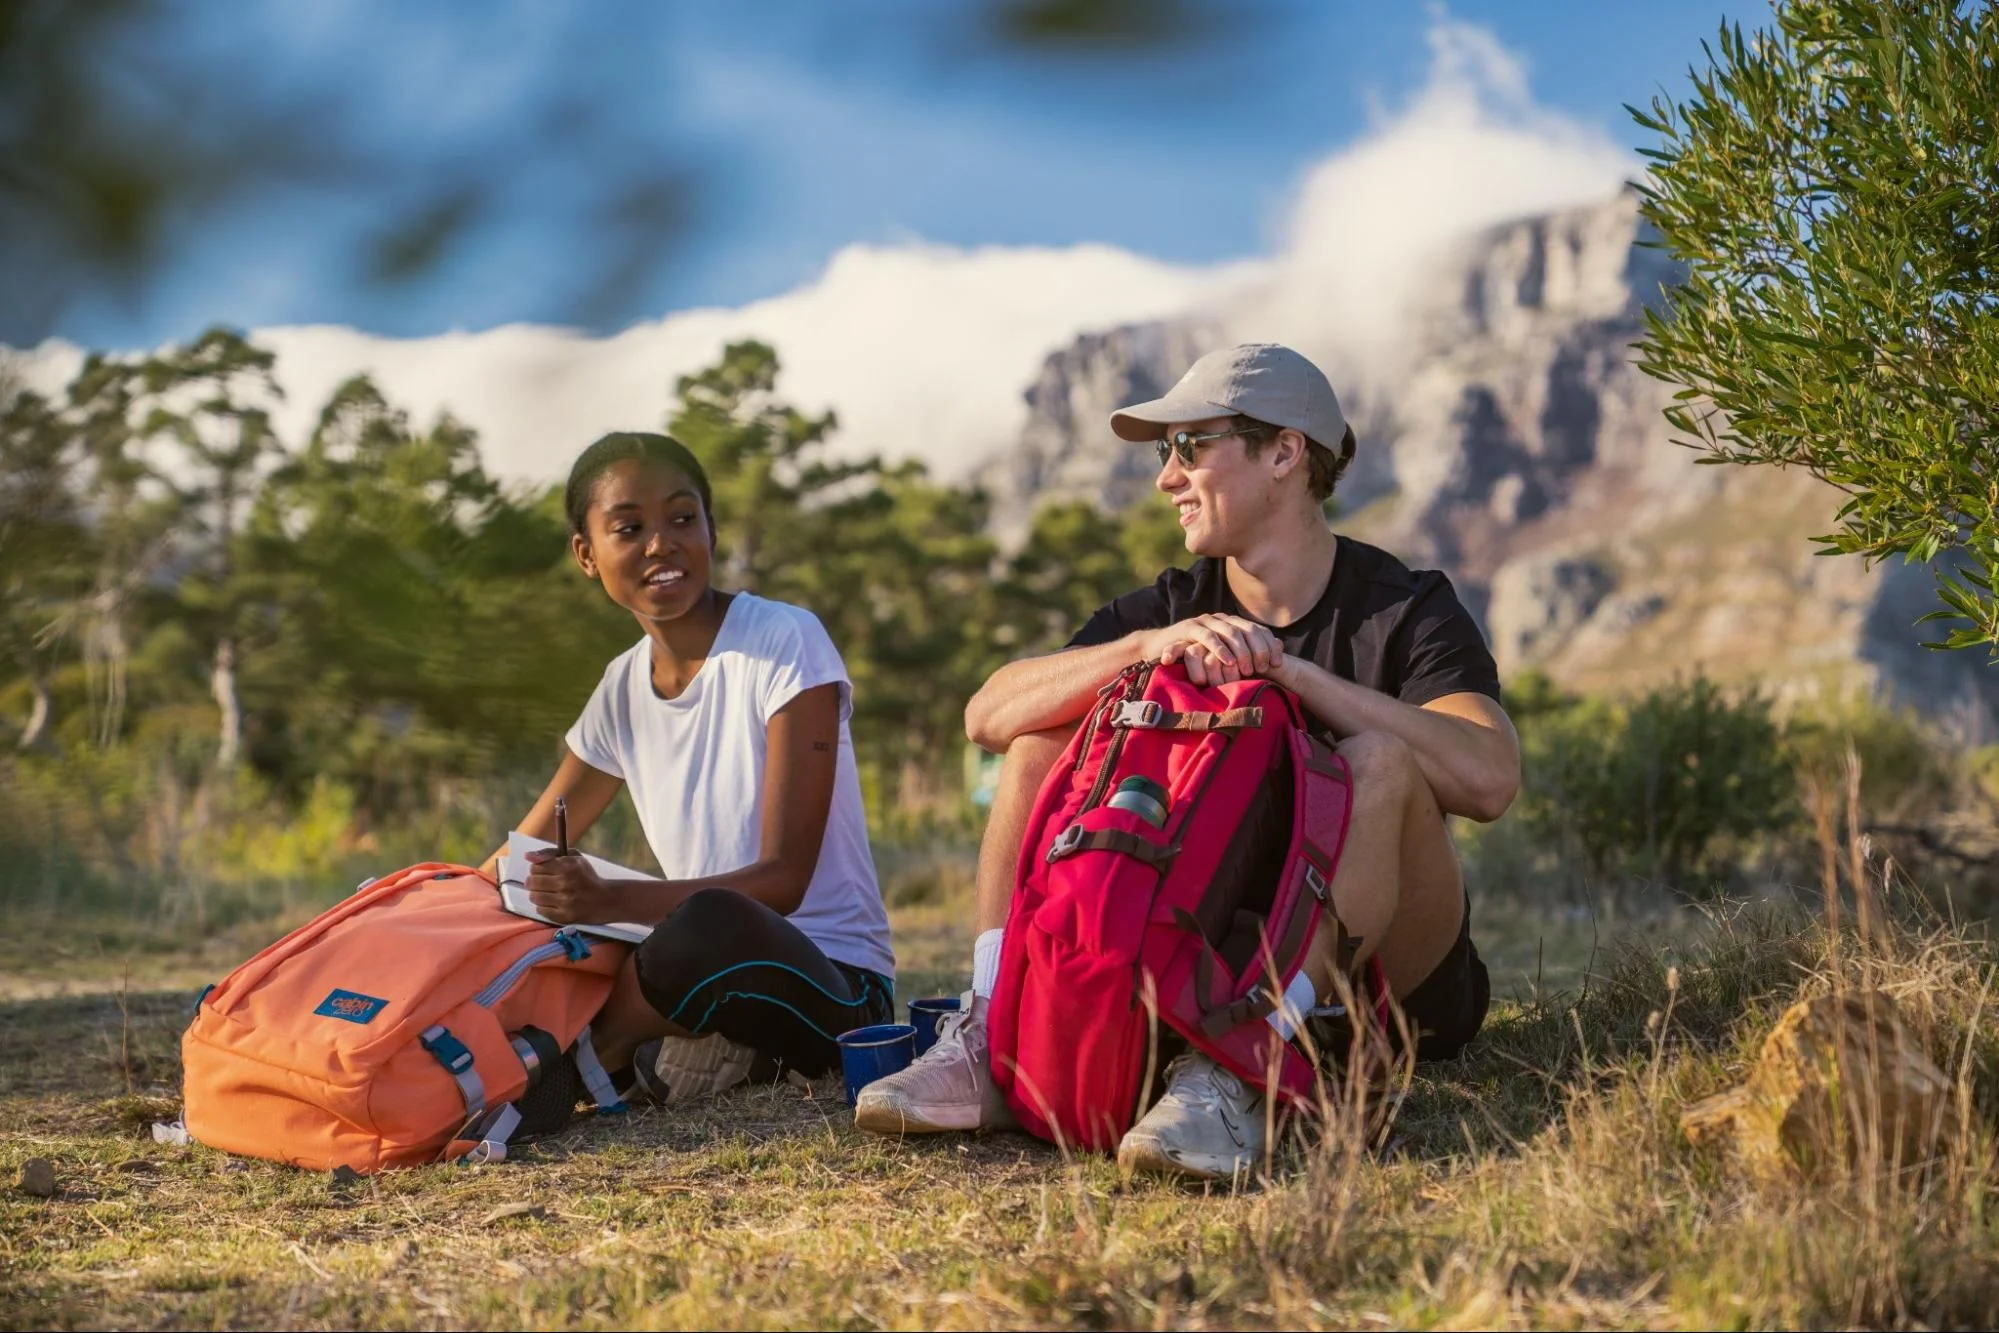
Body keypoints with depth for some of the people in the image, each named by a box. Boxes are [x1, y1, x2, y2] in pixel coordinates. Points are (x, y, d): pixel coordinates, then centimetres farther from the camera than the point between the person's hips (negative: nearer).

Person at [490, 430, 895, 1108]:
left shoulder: (785, 641, -10)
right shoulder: (623, 686, 9)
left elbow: (784, 876, -16)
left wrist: (614, 901, -29)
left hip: (834, 984, -5)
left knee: (713, 926, -38)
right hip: (711, 971, 6)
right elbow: (528, 851, 19)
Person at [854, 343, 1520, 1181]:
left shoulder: (1404, 609, -7)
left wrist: (1291, 674, -29)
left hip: (1391, 976, -4)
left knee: (1379, 758, -30)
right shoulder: (1171, 608, 5)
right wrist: (1146, 649, -25)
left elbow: (1489, 779, -28)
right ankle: (989, 1042, -22)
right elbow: (988, 715, -10)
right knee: (1046, 739, -5)